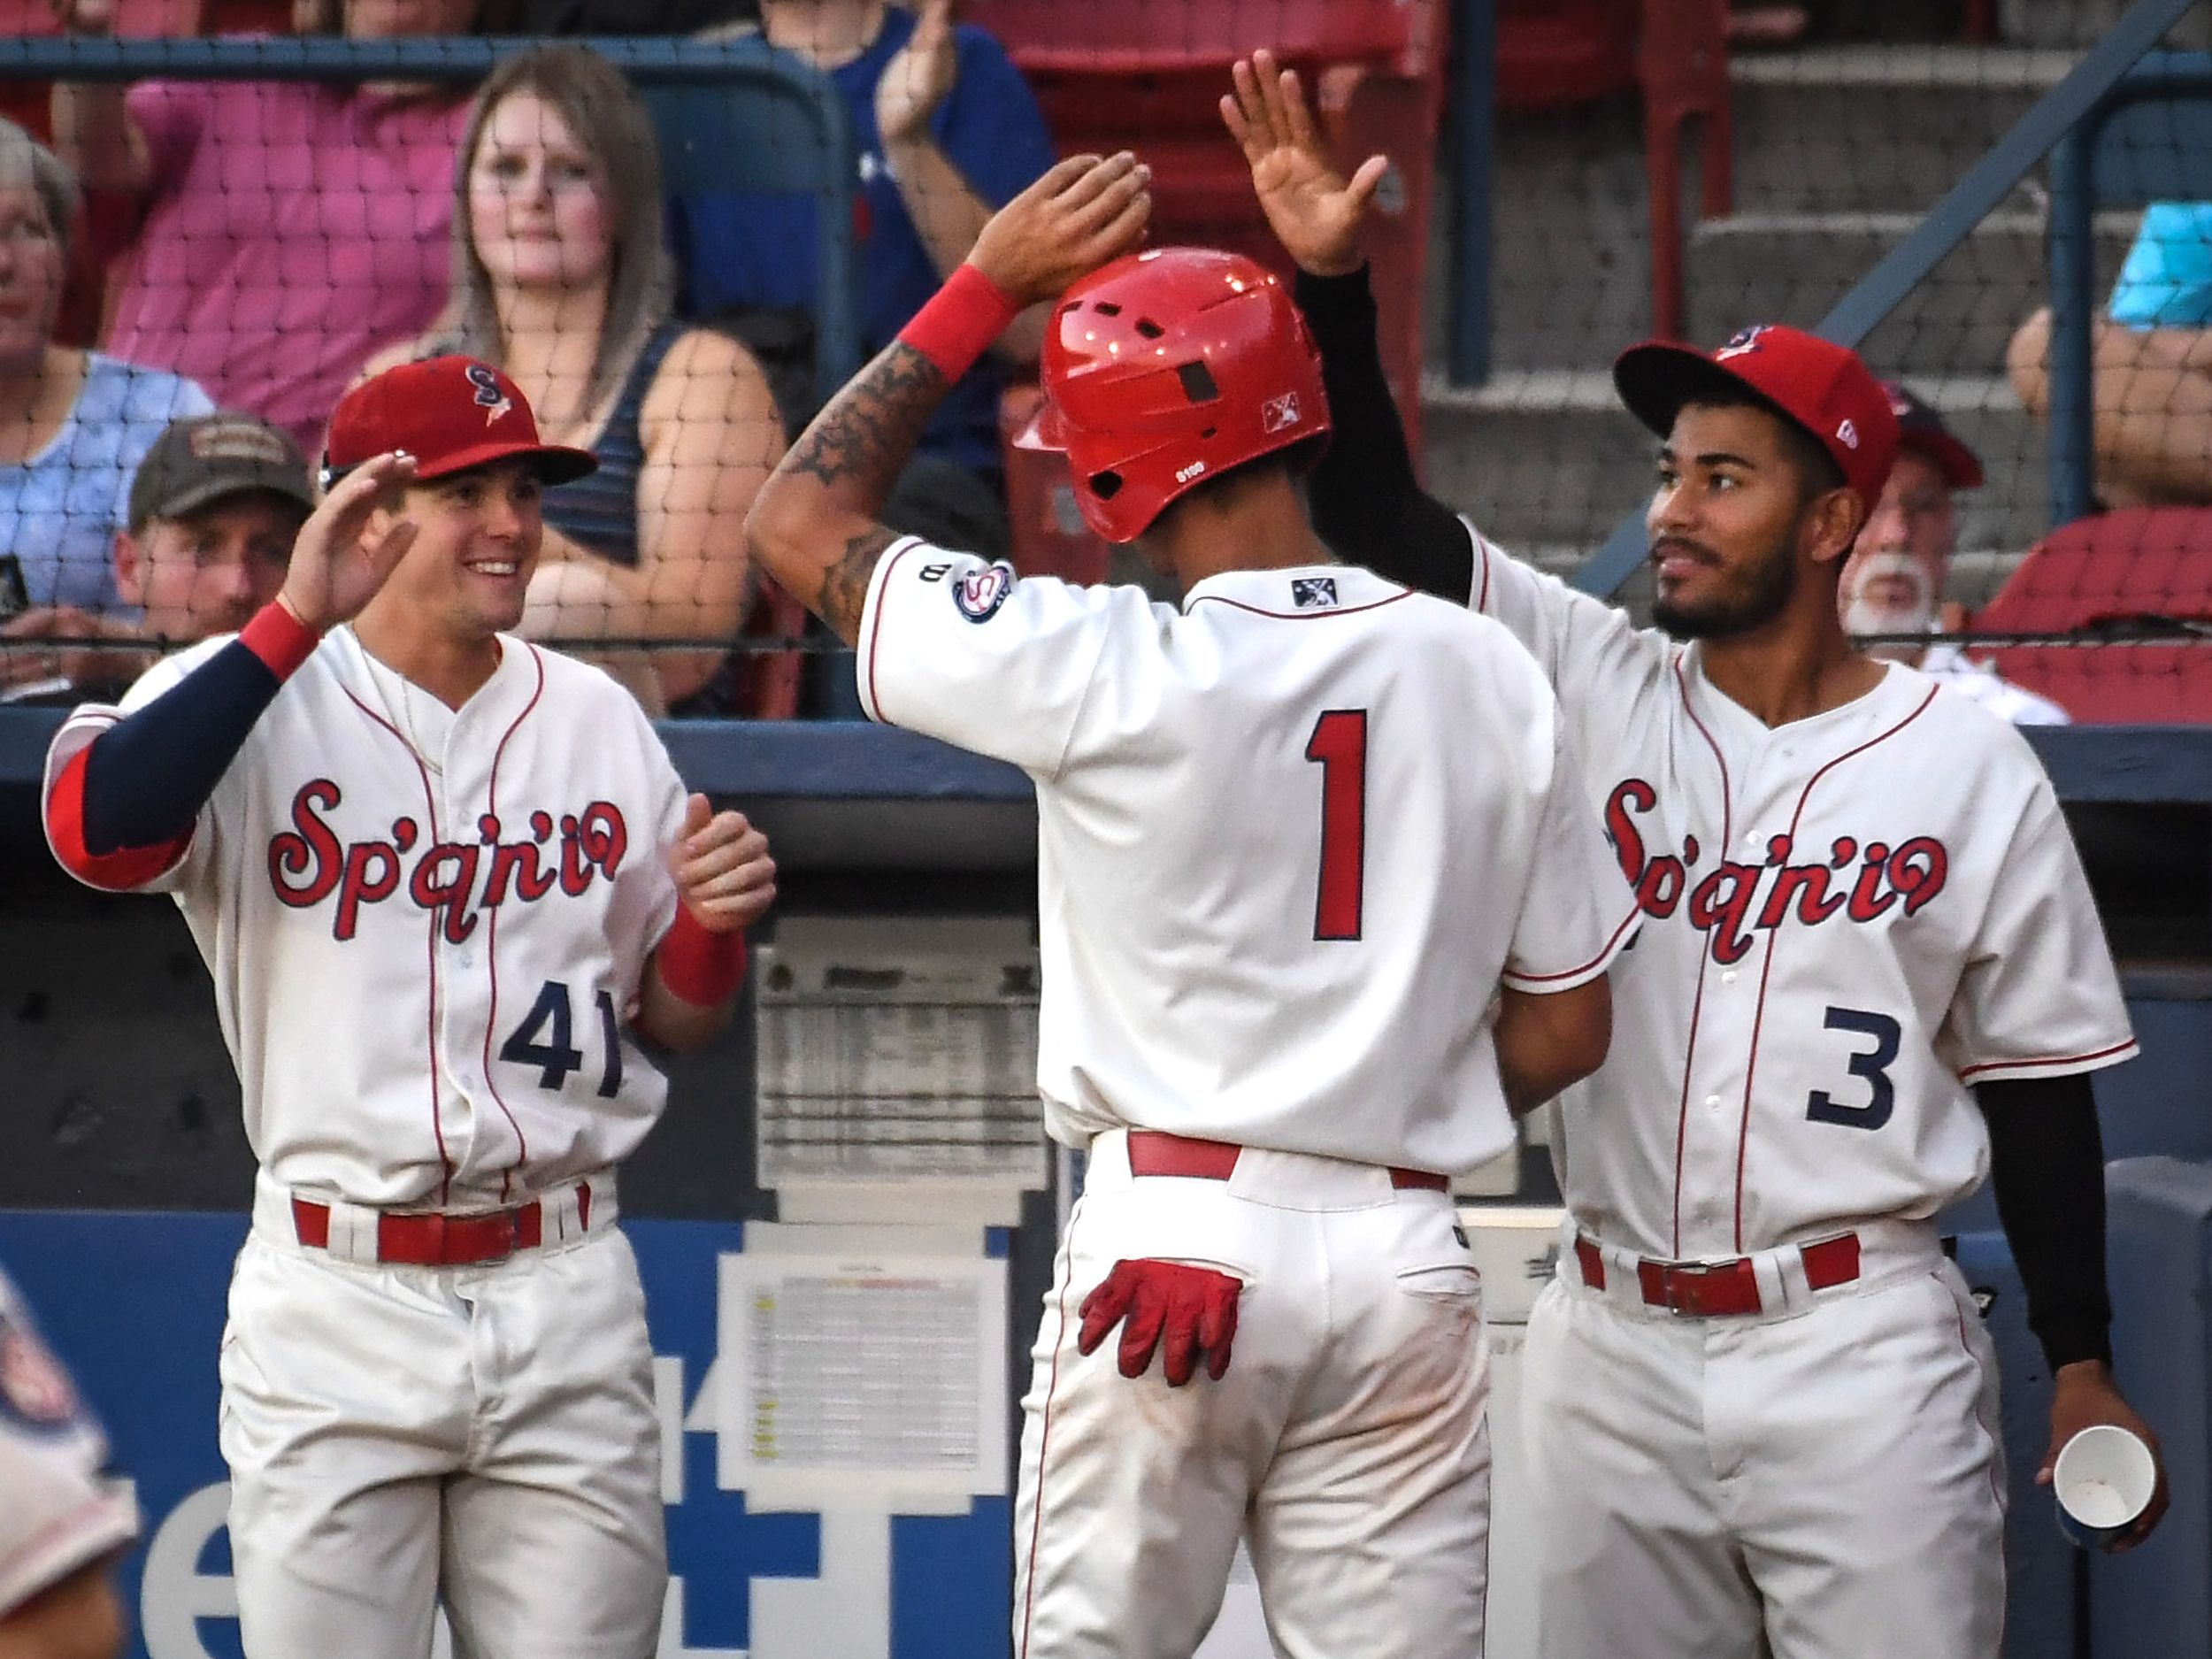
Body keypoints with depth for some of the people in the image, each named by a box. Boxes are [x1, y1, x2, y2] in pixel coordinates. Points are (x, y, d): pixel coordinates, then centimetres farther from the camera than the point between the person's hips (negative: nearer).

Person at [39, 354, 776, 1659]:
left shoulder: (598, 721, 10)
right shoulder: (250, 701, -3)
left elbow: (674, 1020, 16)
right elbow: (96, 830, -25)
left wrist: (714, 917, -7)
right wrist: (297, 622, -27)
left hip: (566, 1303, 3)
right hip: (336, 1305, -3)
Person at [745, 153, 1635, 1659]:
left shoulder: (1111, 673, -9)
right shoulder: (1491, 675, 3)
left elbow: (800, 520, 3)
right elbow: (1565, 1027, 8)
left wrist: (986, 289, 8)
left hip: (1168, 1237, -3)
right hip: (1405, 1253, 3)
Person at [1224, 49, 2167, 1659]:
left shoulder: (1969, 766, -1)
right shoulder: (1594, 690, 6)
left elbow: (2039, 1087, 3)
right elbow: (1379, 516, -3)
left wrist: (2082, 1373, 0)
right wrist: (1332, 280, -17)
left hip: (1861, 1354, -3)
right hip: (1613, 1348, 3)